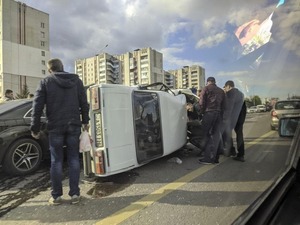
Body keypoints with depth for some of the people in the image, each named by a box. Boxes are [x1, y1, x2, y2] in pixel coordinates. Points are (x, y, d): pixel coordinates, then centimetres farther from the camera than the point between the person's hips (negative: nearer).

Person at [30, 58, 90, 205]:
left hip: (55, 127, -1)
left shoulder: (46, 82, 2)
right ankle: (75, 194, 10)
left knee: (56, 161, 8)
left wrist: (35, 128, 4)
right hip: (73, 126, 2)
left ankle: (56, 196, 14)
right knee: (73, 159, 8)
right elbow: (84, 103, 6)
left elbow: (37, 106, -2)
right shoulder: (76, 80, 8)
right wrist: (85, 121, 13)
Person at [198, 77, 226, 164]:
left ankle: (207, 158, -5)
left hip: (209, 113, -6)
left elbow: (201, 102, -6)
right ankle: (214, 157, 11)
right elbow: (223, 105, 17)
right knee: (215, 136, 9)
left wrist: (202, 111, 7)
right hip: (219, 114, 6)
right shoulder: (221, 91, 22)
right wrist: (221, 114, 18)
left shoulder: (206, 88, 3)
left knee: (206, 135, -3)